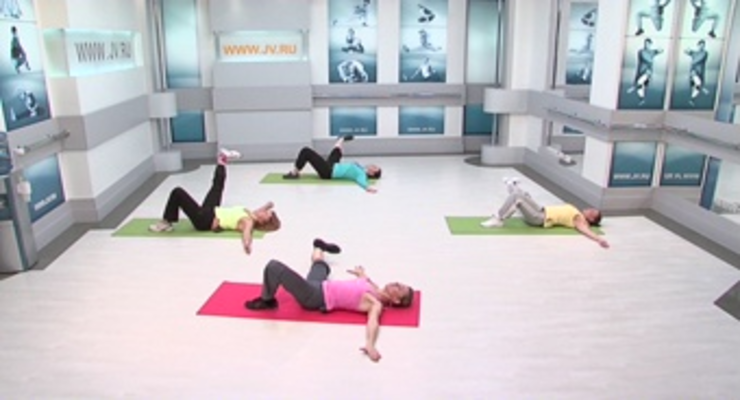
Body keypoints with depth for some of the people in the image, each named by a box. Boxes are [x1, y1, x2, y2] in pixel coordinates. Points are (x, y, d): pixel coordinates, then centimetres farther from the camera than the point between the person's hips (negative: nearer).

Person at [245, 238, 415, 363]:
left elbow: (373, 321, -37)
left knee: (274, 267, -22)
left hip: (315, 297, -8)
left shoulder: (377, 304, -17)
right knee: (319, 264, 42)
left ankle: (266, 301, 3)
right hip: (320, 286, 8)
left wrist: (370, 344, -52)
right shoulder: (376, 290, 6)